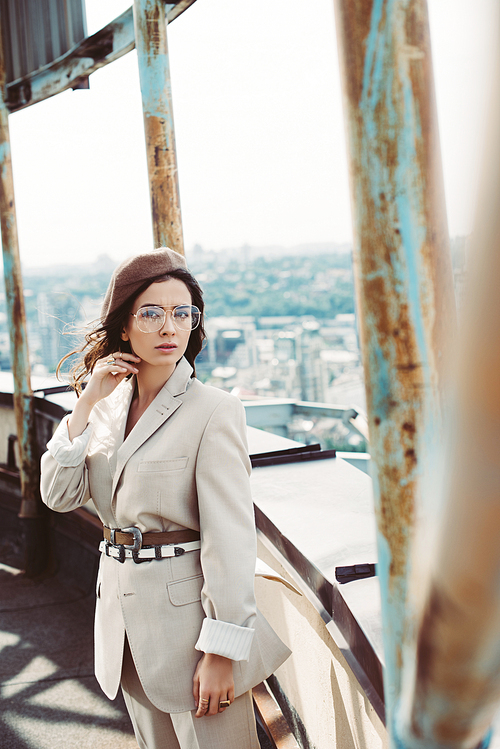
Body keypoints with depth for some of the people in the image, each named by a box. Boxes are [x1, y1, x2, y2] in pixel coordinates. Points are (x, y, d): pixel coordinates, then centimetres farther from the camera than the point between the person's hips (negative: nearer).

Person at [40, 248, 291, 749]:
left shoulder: (214, 411, -15)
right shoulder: (109, 405, 5)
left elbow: (230, 538, -17)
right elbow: (59, 495, -1)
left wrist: (221, 652, -18)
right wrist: (87, 402, -9)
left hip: (187, 609, -6)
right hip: (123, 608, 6)